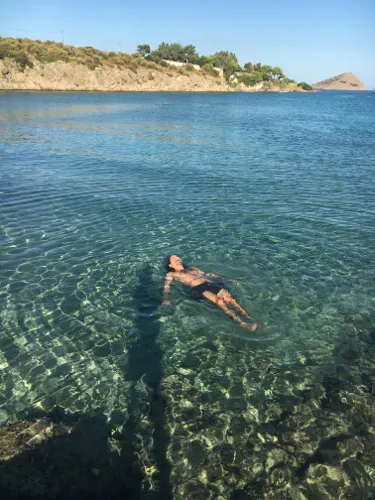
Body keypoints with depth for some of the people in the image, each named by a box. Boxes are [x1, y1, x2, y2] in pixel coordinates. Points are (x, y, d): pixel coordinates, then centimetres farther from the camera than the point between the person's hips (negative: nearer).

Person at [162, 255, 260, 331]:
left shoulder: (192, 269, 35)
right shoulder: (171, 274, 22)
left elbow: (207, 274, 33)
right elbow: (166, 286, 7)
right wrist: (165, 299, -16)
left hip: (210, 284, 5)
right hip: (197, 288, -5)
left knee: (231, 299, -22)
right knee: (219, 301, -31)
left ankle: (251, 319, -32)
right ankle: (242, 323, -42)